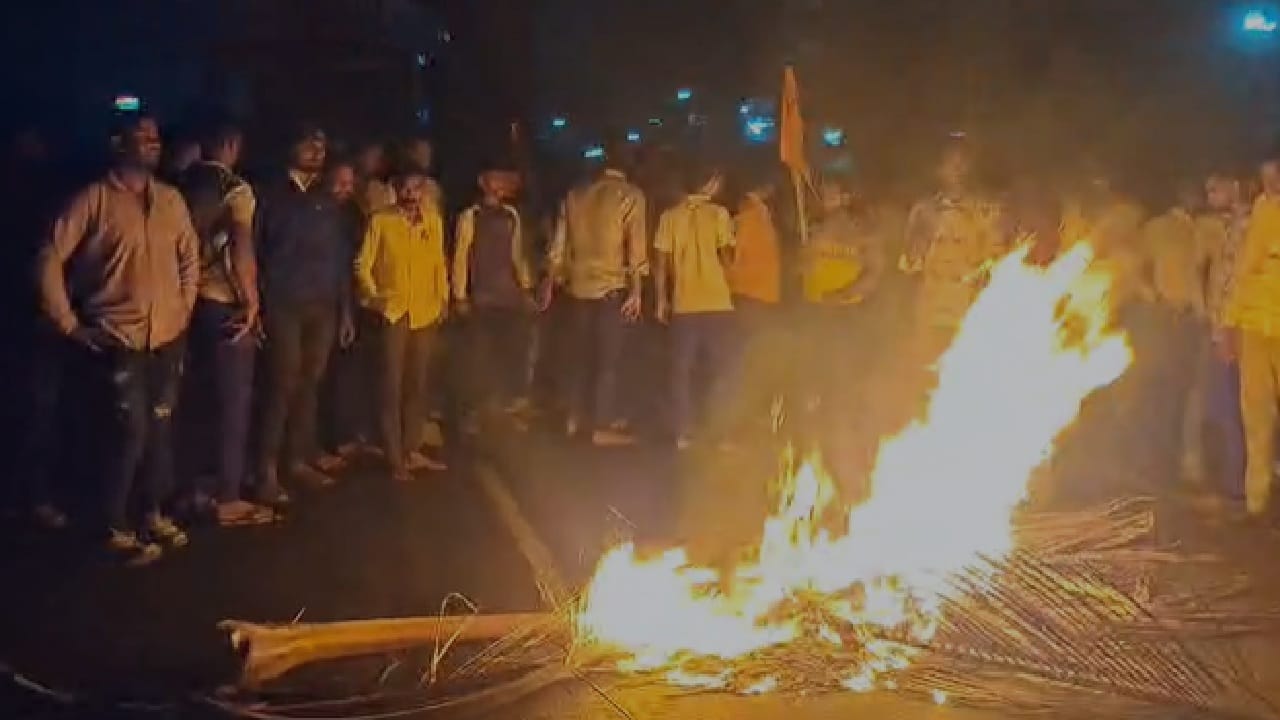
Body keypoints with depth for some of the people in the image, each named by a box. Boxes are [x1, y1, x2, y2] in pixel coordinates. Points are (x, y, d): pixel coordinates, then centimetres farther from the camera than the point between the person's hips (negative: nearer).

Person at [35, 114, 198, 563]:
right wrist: (69, 324, -8)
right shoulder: (94, 199, -9)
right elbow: (50, 261, -9)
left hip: (168, 337, 5)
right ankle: (116, 529, 11)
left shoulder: (171, 199, 6)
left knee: (160, 429, 11)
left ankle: (153, 513, 28)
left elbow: (190, 255, 18)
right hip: (116, 339, -5)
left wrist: (185, 305, 10)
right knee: (130, 432, -6)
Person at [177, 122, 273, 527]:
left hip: (192, 301, 6)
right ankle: (228, 499, 5)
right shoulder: (235, 189, -11)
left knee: (201, 398, 17)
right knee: (233, 401, 1)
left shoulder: (183, 186, 6)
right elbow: (242, 247, -23)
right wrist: (251, 301, -16)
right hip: (226, 305, -6)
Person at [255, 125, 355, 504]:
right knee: (284, 384, -8)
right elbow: (255, 249, -2)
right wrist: (257, 303, -9)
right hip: (284, 305, -4)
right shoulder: (271, 195, 3)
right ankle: (268, 470, -4)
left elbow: (341, 256, 15)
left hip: (323, 307, 4)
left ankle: (299, 458, 16)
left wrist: (345, 309, 11)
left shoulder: (327, 201, 14)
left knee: (309, 383, 5)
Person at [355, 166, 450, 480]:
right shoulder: (380, 221, -2)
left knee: (417, 384, 11)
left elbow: (439, 263, 13)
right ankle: (395, 458, 3)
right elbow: (363, 264, -1)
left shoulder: (434, 222, 9)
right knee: (392, 385, -3)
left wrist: (444, 298, 6)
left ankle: (412, 450, 21)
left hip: (426, 313, 4)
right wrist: (372, 296, -11)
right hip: (393, 312, -4)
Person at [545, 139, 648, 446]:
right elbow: (636, 248, -13)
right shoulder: (631, 196, -6)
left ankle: (575, 417, 22)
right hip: (612, 287, -5)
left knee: (582, 352, 16)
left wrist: (550, 282, 17)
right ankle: (603, 426, 3)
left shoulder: (575, 194, 9)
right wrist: (636, 291, -13)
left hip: (579, 284, 5)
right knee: (607, 357, 1)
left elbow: (559, 243, 11)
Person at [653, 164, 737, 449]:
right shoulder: (719, 214, -4)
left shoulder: (670, 216, 4)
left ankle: (684, 433, 7)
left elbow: (661, 262, 2)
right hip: (716, 304, -3)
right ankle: (714, 432, -1)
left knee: (682, 370, 9)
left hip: (683, 304, 3)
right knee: (723, 368, 6)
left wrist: (661, 300, 9)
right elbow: (727, 257, -9)